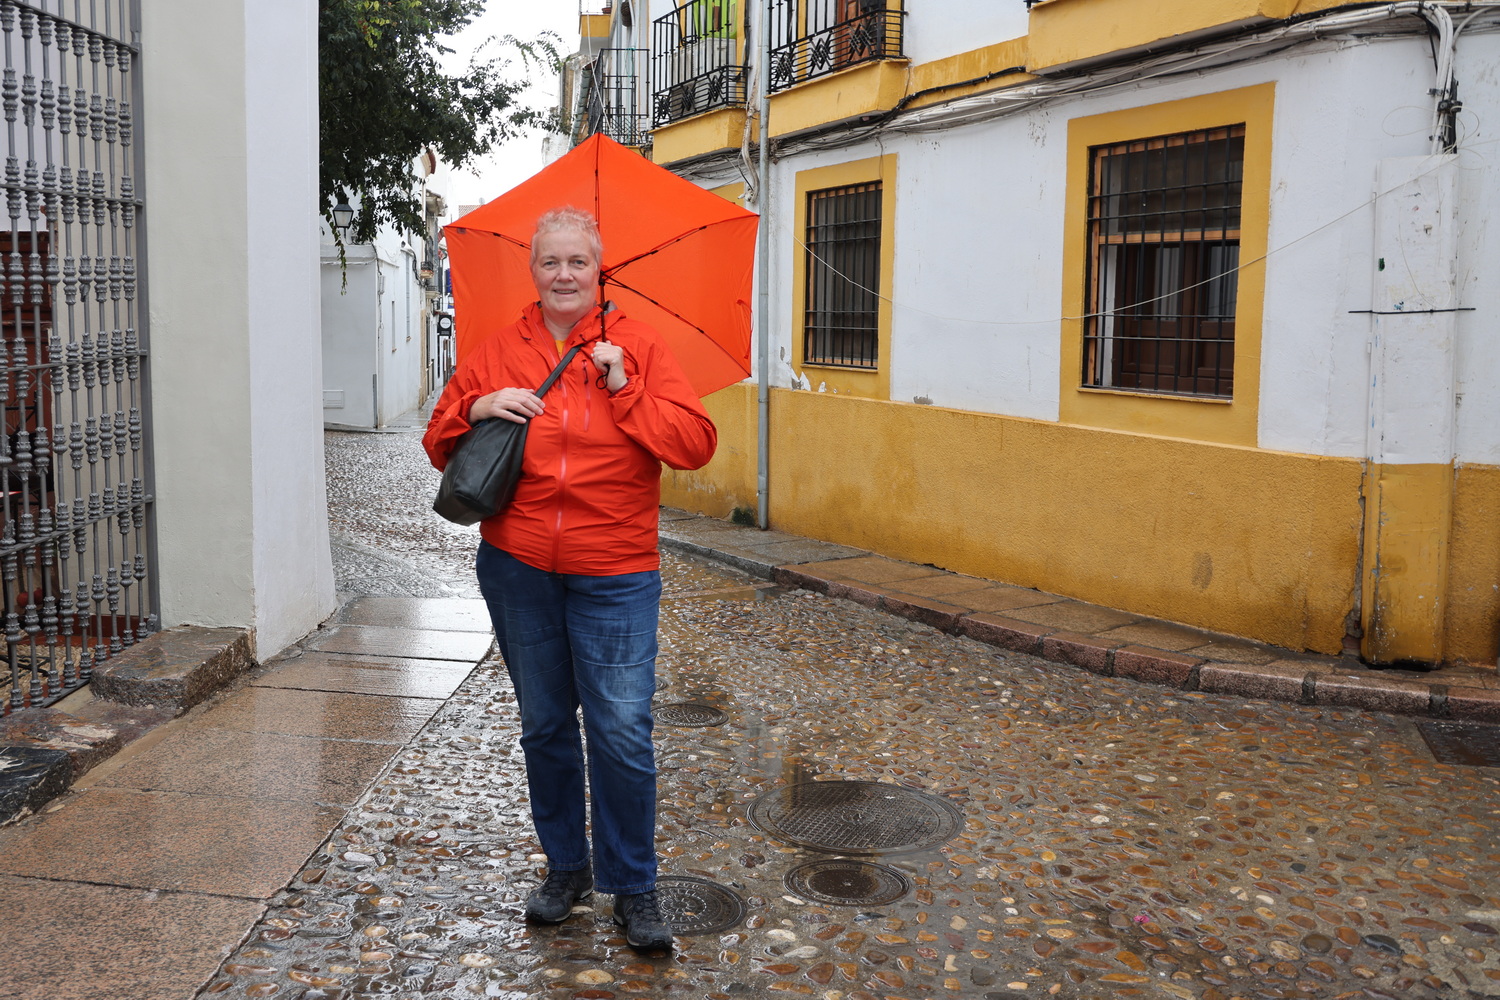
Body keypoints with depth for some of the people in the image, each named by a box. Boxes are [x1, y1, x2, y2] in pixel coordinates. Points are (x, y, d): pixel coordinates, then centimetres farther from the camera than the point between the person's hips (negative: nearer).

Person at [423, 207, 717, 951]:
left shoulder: (637, 346, -1)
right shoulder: (496, 354, 6)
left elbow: (696, 443, -8)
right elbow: (439, 445, 9)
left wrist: (625, 391, -16)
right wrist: (477, 409, -10)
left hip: (614, 574, -3)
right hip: (518, 570, 3)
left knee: (622, 734, -6)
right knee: (544, 726, 14)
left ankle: (633, 888, 11)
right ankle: (565, 866, 32)